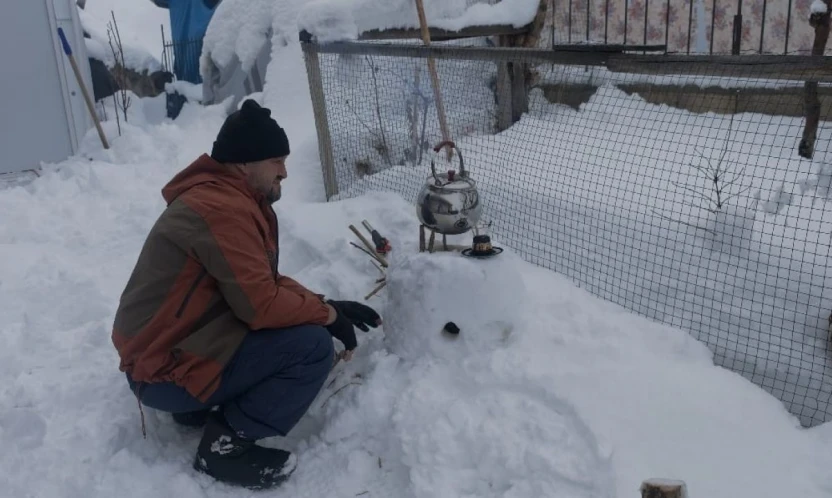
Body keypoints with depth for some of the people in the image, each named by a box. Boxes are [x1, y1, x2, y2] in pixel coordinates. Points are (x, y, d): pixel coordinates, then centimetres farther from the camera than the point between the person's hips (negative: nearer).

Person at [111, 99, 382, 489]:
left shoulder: (229, 197, 10)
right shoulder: (223, 209, -24)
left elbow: (266, 283, 13)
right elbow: (260, 305, -24)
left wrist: (324, 304, 0)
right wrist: (327, 314, -9)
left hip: (171, 347, 10)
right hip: (165, 372, -10)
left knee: (299, 324, 11)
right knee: (313, 347, -18)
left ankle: (201, 406, 13)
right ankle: (226, 444, -7)